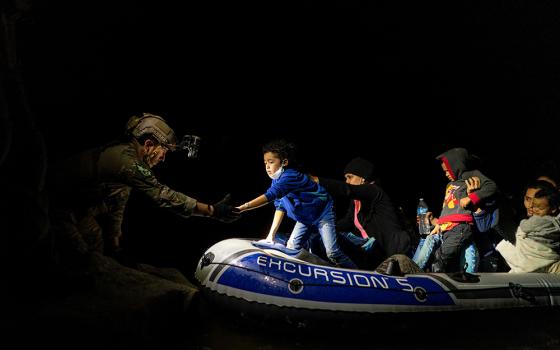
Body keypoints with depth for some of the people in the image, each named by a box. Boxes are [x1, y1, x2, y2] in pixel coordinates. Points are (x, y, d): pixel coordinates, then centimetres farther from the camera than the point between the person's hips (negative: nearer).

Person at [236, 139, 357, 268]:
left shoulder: (291, 176, -33)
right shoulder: (277, 180, -4)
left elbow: (269, 195, -46)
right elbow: (280, 207, 0)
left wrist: (242, 208, -53)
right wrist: (271, 234, -6)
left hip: (323, 214, -9)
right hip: (304, 218, 9)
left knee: (332, 253, -14)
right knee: (291, 248, 0)